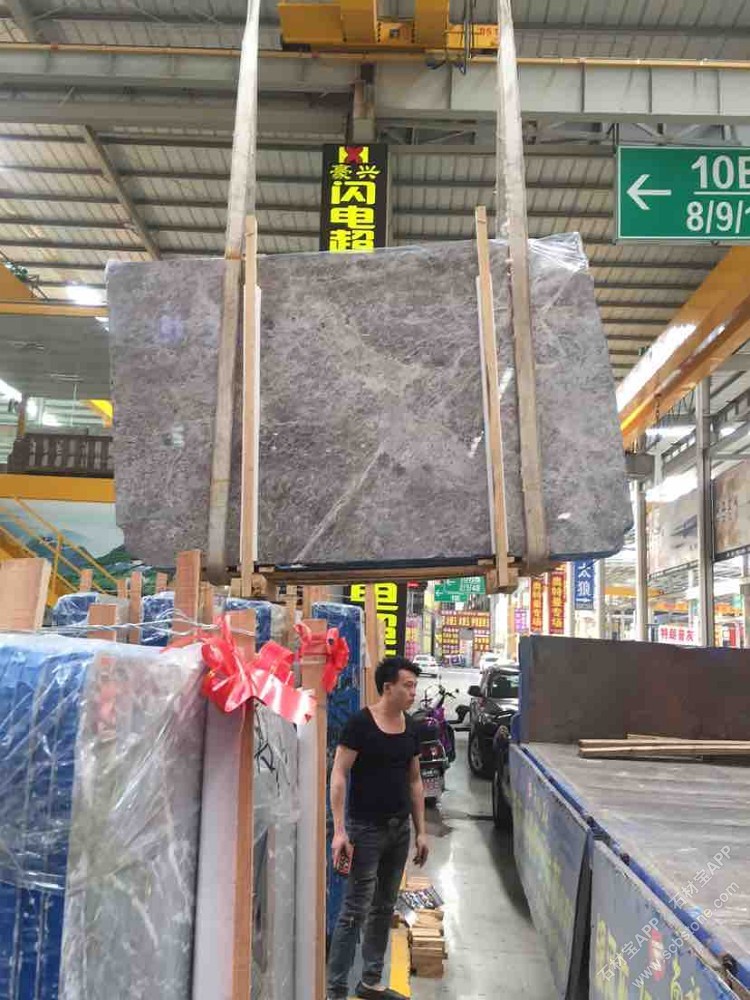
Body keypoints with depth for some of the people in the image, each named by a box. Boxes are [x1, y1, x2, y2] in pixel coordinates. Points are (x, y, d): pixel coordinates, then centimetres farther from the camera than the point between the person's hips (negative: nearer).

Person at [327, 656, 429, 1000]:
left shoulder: (411, 728, 5)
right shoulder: (360, 724, -14)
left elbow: (414, 781, 12)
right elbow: (339, 775, -14)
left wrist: (421, 830, 11)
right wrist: (340, 830, -19)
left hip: (400, 828, 7)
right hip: (366, 828, -6)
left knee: (384, 908, 14)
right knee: (355, 910, -3)